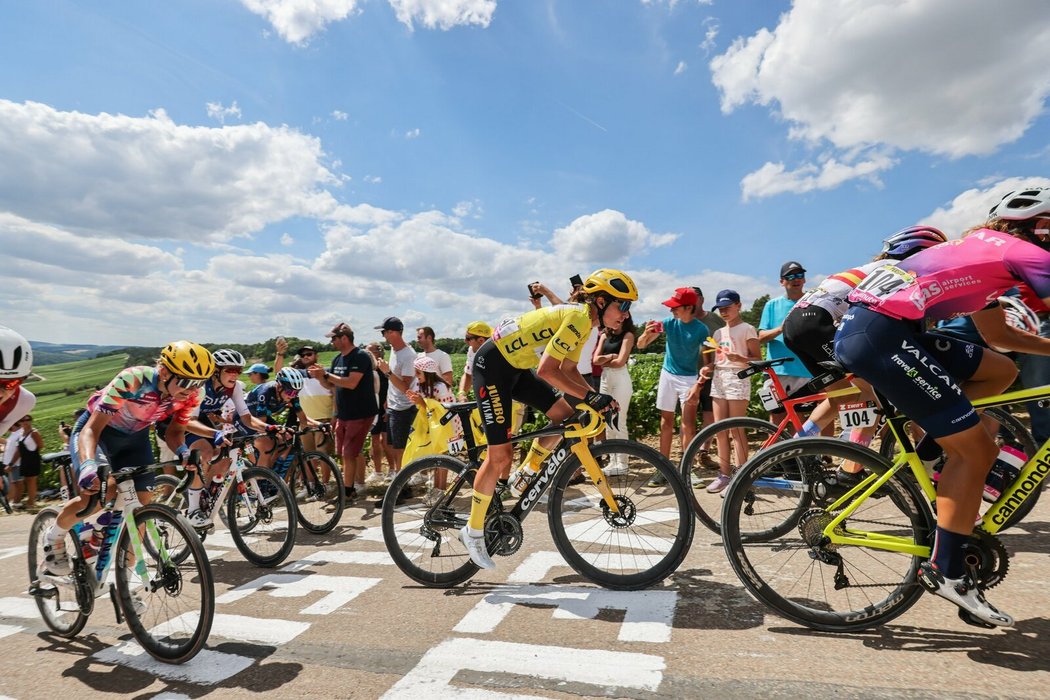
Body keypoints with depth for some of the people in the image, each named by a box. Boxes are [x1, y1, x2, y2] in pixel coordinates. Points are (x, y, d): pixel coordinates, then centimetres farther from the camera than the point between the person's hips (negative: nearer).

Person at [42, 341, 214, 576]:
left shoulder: (189, 395, -22)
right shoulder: (131, 381, -36)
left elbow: (174, 432, -9)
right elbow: (91, 429, -35)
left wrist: (183, 451, -31)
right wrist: (89, 466, -53)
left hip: (135, 437, 4)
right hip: (98, 430, -4)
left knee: (142, 506, -6)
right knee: (101, 489, -29)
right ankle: (54, 537, 4)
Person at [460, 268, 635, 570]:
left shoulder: (585, 320, 8)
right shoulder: (578, 318, -22)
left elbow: (567, 370, 13)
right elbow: (547, 371, -28)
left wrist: (597, 398, 1)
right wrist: (591, 395, -25)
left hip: (516, 366, 10)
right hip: (493, 364, -9)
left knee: (565, 415, 4)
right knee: (500, 454, -6)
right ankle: (473, 533, 10)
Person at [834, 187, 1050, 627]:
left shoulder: (983, 249, 31)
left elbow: (997, 335, 37)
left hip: (863, 328, 9)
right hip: (881, 333, -9)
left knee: (1000, 371, 20)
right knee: (977, 451, 0)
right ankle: (946, 572, 6)